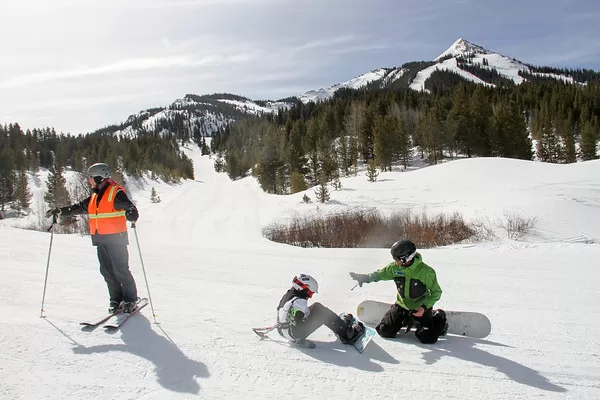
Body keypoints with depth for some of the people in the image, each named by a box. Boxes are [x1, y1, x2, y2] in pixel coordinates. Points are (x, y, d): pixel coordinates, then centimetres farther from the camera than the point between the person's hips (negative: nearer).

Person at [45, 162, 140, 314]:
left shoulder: (116, 193, -7)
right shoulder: (94, 197, 17)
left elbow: (130, 207, -16)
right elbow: (78, 208, 24)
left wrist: (132, 215, -38)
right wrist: (59, 211, 19)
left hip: (116, 238, -8)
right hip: (101, 240, 8)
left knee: (121, 270, -7)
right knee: (107, 271, 8)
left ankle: (130, 300, 2)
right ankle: (116, 299, 17)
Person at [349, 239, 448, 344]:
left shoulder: (426, 271, -23)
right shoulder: (395, 268, -12)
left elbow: (436, 292, -14)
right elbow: (380, 274, 5)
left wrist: (424, 307, -25)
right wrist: (363, 277, -3)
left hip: (420, 308, -4)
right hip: (402, 305, 4)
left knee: (428, 338, -15)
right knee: (384, 331, 0)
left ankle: (438, 318, 17)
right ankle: (407, 320, 28)